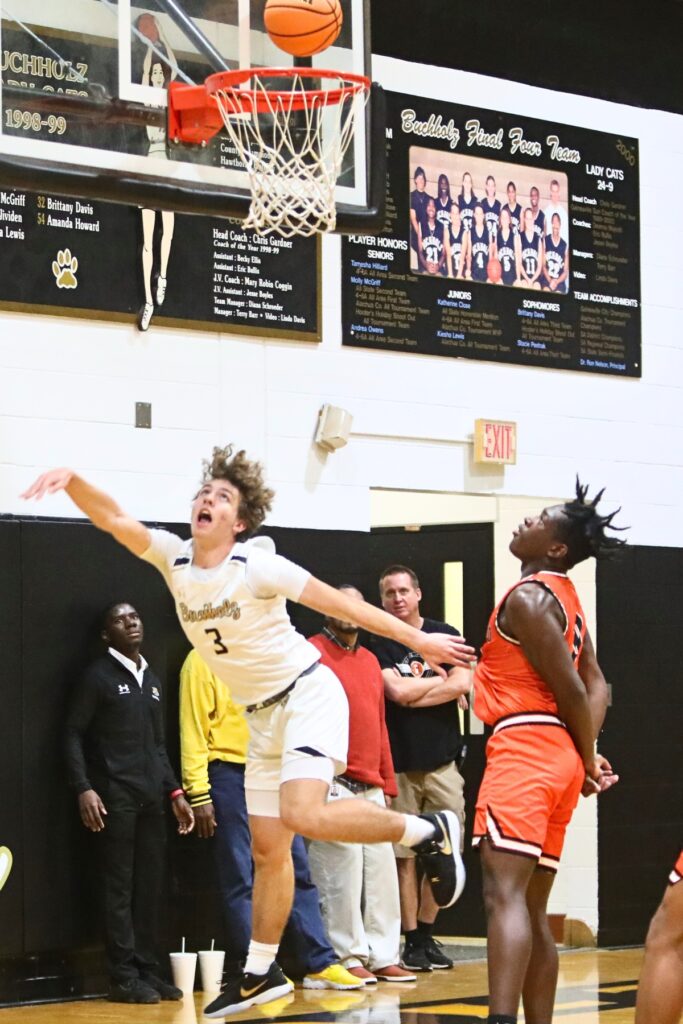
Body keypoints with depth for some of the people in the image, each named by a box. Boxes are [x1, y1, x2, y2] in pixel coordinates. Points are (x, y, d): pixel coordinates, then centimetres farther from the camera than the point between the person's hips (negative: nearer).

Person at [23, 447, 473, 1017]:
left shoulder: (257, 566, -16)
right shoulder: (174, 559, -1)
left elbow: (342, 604, -12)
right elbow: (112, 518, -11)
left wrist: (416, 639, -12)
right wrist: (71, 480, -31)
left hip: (307, 694, -6)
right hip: (263, 715, 6)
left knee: (303, 815, -27)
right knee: (268, 850, 10)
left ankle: (429, 832, -9)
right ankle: (261, 973, 21)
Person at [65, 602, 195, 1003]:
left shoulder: (152, 680, 19)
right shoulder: (99, 676, 0)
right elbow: (75, 734, -4)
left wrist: (174, 791, 16)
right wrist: (83, 788, -14)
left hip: (151, 799, 6)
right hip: (115, 798, -6)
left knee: (150, 886, 5)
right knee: (120, 887, -6)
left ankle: (147, 970, 11)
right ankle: (125, 978, -5)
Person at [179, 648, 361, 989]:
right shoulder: (203, 661, -6)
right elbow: (194, 731, -9)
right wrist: (199, 794, -15)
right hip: (230, 773, -6)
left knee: (297, 869, 7)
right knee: (240, 880, -2)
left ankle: (319, 964, 11)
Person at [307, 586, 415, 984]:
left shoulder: (370, 660, 19)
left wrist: (387, 783, 19)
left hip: (371, 787, 7)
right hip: (332, 784, -7)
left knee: (381, 869, 6)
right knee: (341, 868, -8)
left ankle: (383, 956, 11)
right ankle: (348, 956, -1)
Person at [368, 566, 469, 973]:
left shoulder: (446, 635, 8)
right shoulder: (378, 644, 2)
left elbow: (462, 685, -6)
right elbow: (397, 691, -12)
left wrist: (415, 694, -9)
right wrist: (442, 680, -1)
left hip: (441, 761, 2)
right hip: (399, 763, -2)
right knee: (404, 856, -1)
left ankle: (427, 933, 16)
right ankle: (412, 941, 6)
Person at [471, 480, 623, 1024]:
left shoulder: (527, 598, -10)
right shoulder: (564, 595, 20)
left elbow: (572, 691, -12)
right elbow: (596, 687, 19)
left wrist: (587, 760, 2)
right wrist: (585, 757, 8)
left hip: (524, 744, -10)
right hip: (559, 754, 10)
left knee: (505, 894, -22)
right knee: (532, 911, 12)